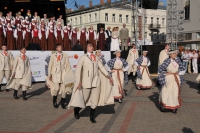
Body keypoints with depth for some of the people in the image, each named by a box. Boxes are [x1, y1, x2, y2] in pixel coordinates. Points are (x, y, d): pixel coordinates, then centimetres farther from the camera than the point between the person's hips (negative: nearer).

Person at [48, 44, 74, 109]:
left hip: (63, 74, 2)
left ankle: (62, 102, 20)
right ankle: (54, 101, 17)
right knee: (56, 89, -9)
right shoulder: (53, 55, 5)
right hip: (55, 74, -1)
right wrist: (49, 74, 5)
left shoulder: (65, 55, 8)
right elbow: (50, 65, 8)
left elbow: (68, 65, 7)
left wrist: (69, 74, 1)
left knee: (63, 89, 1)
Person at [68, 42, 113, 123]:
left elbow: (101, 67, 14)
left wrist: (108, 76, 6)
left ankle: (92, 117, 20)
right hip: (86, 82, -4)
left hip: (96, 81, 4)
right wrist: (78, 81, -13)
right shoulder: (83, 57, 0)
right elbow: (78, 69, -6)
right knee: (84, 99, 5)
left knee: (95, 100, 4)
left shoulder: (96, 58, 12)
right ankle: (76, 110, 33)